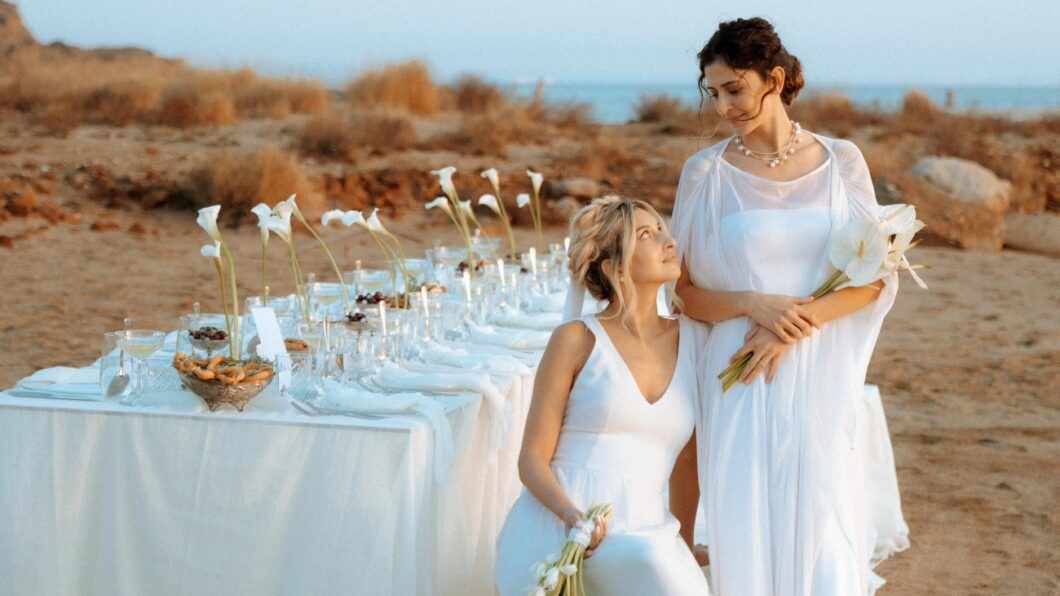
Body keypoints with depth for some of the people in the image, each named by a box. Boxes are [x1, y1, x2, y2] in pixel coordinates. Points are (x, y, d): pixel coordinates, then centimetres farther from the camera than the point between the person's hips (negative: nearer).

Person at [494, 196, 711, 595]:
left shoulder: (693, 341, 11)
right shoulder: (576, 339, 1)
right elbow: (532, 460, -1)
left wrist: (684, 549, 32)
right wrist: (574, 516, -20)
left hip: (636, 546, 3)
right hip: (554, 532, -3)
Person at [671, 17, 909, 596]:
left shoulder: (841, 160, 3)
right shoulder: (706, 171, 1)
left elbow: (875, 277, 2)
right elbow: (681, 289, 2)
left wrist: (797, 324, -12)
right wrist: (753, 304, -15)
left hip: (822, 381, 1)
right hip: (742, 383, 0)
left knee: (824, 544, 2)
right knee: (747, 538, 2)